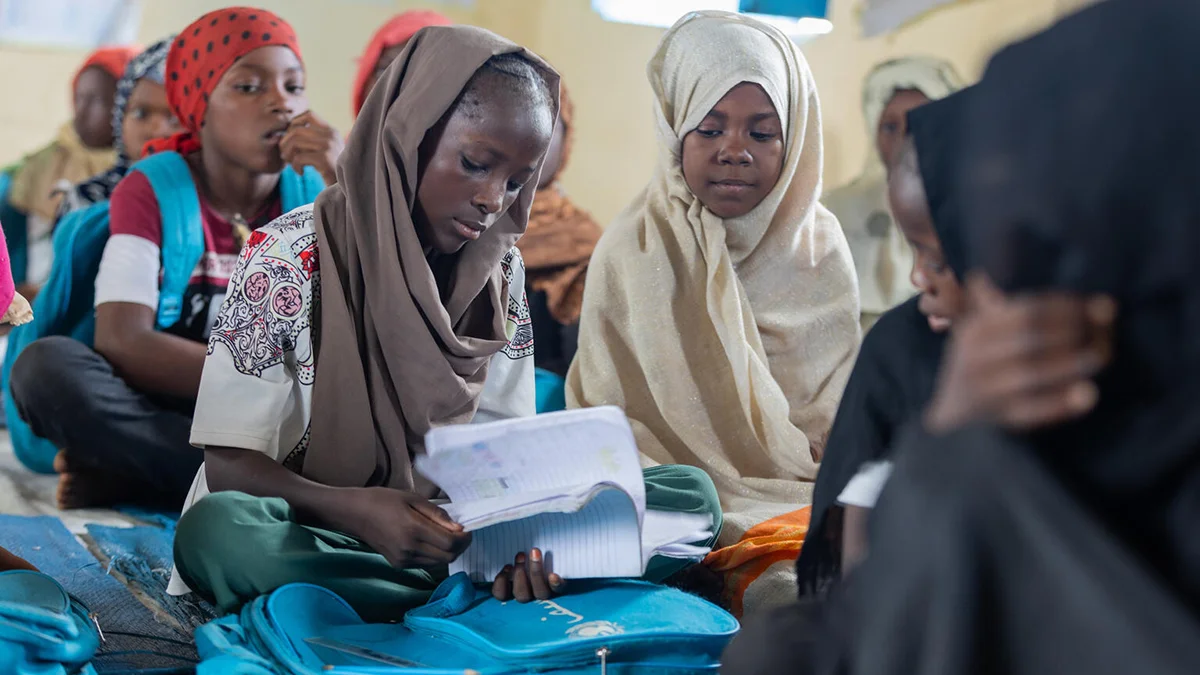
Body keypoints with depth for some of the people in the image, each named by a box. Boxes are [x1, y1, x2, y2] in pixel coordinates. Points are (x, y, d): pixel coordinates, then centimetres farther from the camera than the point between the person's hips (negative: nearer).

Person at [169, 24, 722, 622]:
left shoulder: (501, 271, 3)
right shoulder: (286, 258, -12)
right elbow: (229, 465, -13)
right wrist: (355, 509, -33)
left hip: (444, 536, 4)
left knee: (688, 493, -10)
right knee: (217, 531, -40)